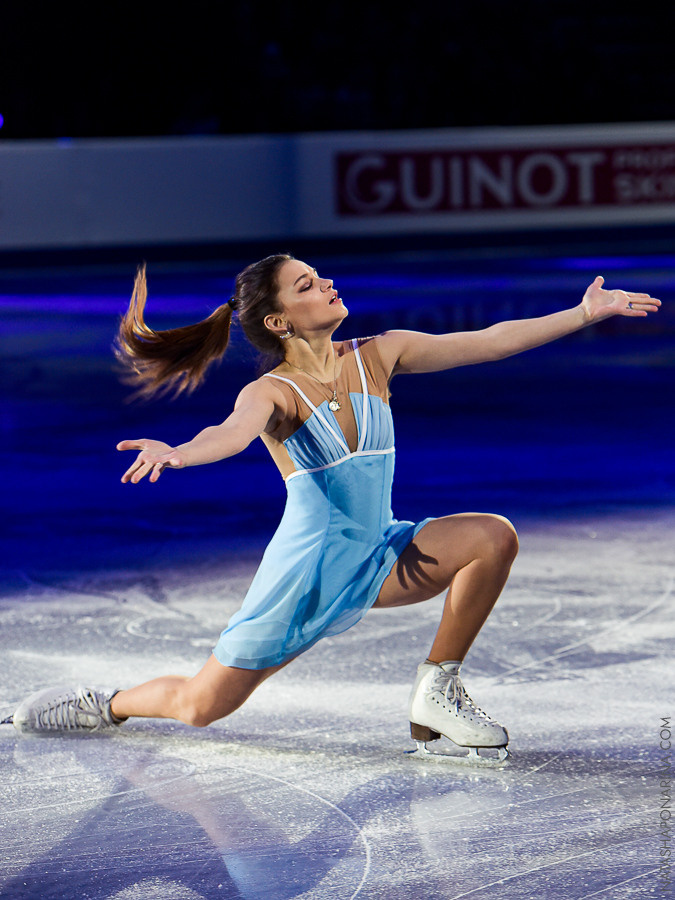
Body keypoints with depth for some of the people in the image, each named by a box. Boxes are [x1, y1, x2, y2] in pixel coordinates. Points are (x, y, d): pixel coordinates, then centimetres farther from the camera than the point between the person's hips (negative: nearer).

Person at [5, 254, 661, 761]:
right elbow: (232, 434, -35)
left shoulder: (378, 356, 1)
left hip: (378, 559, 5)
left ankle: (436, 693, -6)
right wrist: (177, 453, -58)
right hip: (305, 571, -5)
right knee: (199, 707, -3)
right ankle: (108, 705, 30)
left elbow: (489, 341, 1)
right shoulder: (272, 393, -14)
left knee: (493, 536, -18)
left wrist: (585, 313, -2)